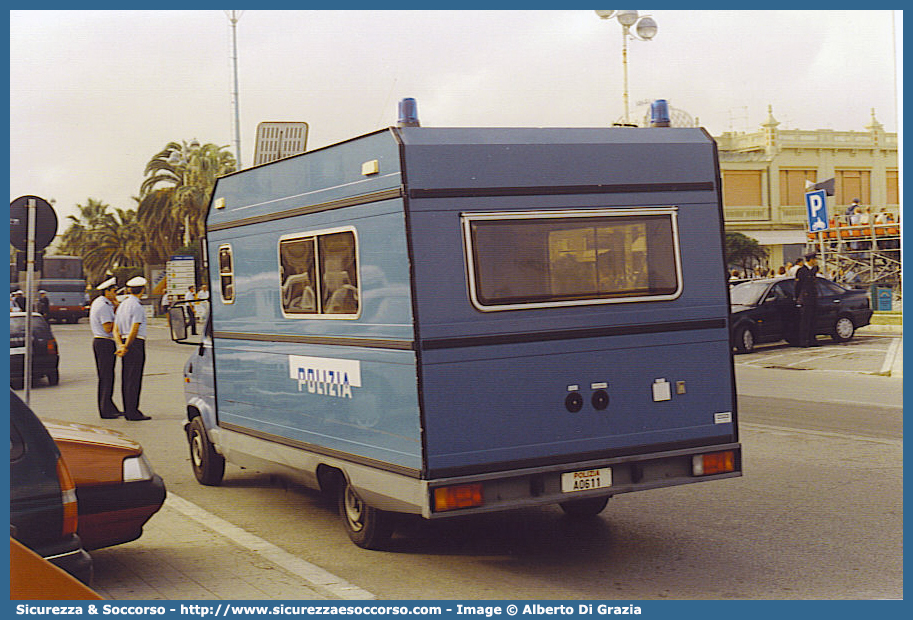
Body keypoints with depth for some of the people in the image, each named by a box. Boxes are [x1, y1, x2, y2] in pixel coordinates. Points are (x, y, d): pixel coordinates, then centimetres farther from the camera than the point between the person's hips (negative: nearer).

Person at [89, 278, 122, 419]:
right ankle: (106, 410, -5)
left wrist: (115, 307, 7)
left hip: (98, 341, 11)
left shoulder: (97, 302, 15)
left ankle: (108, 408, 19)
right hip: (105, 343, -11)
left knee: (104, 376, 13)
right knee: (107, 377, -7)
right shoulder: (104, 306, -17)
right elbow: (108, 328, -21)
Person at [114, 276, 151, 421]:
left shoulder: (122, 305, 14)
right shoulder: (137, 306, -12)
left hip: (124, 343, 9)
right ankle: (133, 412, -6)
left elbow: (116, 330, 9)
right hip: (136, 344, -9)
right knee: (134, 379, -7)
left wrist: (121, 346, -4)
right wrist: (126, 347, -11)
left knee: (126, 378, 10)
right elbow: (134, 330, -19)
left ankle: (128, 411, 14)